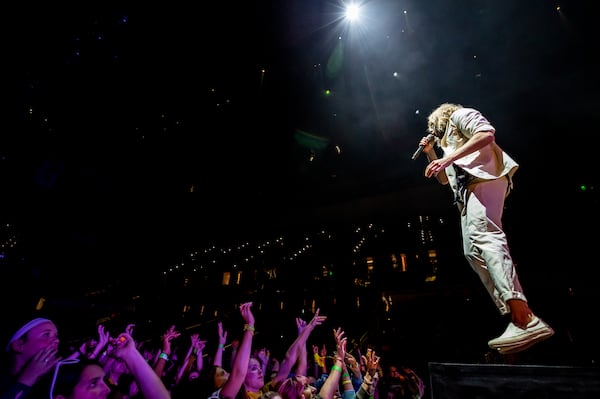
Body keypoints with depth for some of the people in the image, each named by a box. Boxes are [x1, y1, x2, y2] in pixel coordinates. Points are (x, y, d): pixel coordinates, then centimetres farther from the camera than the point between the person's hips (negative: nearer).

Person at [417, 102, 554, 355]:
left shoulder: (459, 115, 15)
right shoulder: (447, 142, 39)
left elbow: (487, 134, -7)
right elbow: (444, 179, 36)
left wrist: (448, 158, -15)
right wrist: (430, 154, 29)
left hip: (483, 176, -9)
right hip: (467, 190, 9)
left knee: (483, 235, -30)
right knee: (473, 251, -5)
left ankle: (525, 319, -42)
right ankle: (518, 322, -11)